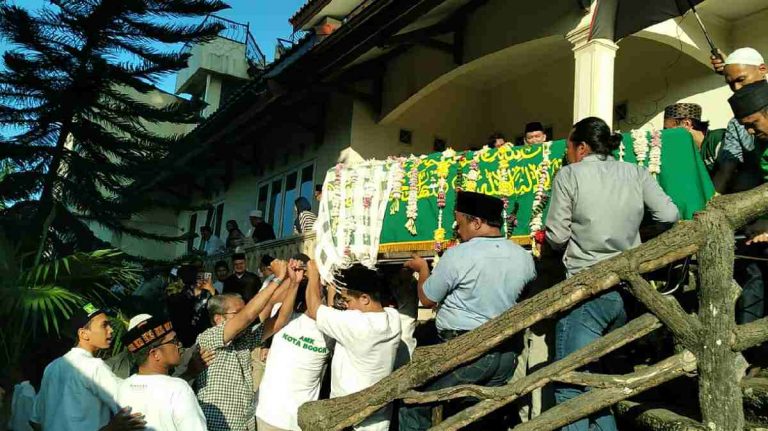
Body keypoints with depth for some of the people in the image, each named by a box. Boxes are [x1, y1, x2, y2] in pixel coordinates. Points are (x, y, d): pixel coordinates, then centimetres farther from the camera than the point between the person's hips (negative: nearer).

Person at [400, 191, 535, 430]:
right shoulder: (524, 258, 2)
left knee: (413, 409, 8)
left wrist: (422, 268, 13)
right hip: (506, 353, 7)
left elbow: (427, 299, -5)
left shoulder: (457, 256, -15)